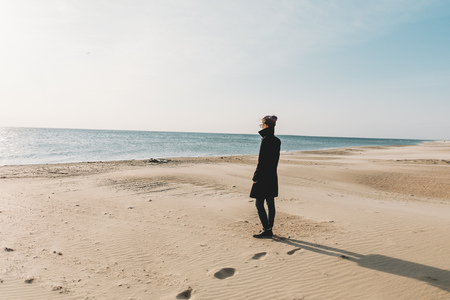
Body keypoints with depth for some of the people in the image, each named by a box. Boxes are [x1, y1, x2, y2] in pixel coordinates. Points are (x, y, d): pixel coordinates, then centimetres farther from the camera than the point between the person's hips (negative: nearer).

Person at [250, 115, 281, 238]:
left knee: (259, 203, 0)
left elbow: (261, 160, -19)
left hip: (264, 176, -9)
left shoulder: (265, 139, -17)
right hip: (272, 176, 9)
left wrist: (256, 177, -13)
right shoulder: (277, 141, 10)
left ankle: (266, 230, 3)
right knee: (270, 203, 12)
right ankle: (269, 229, 21)